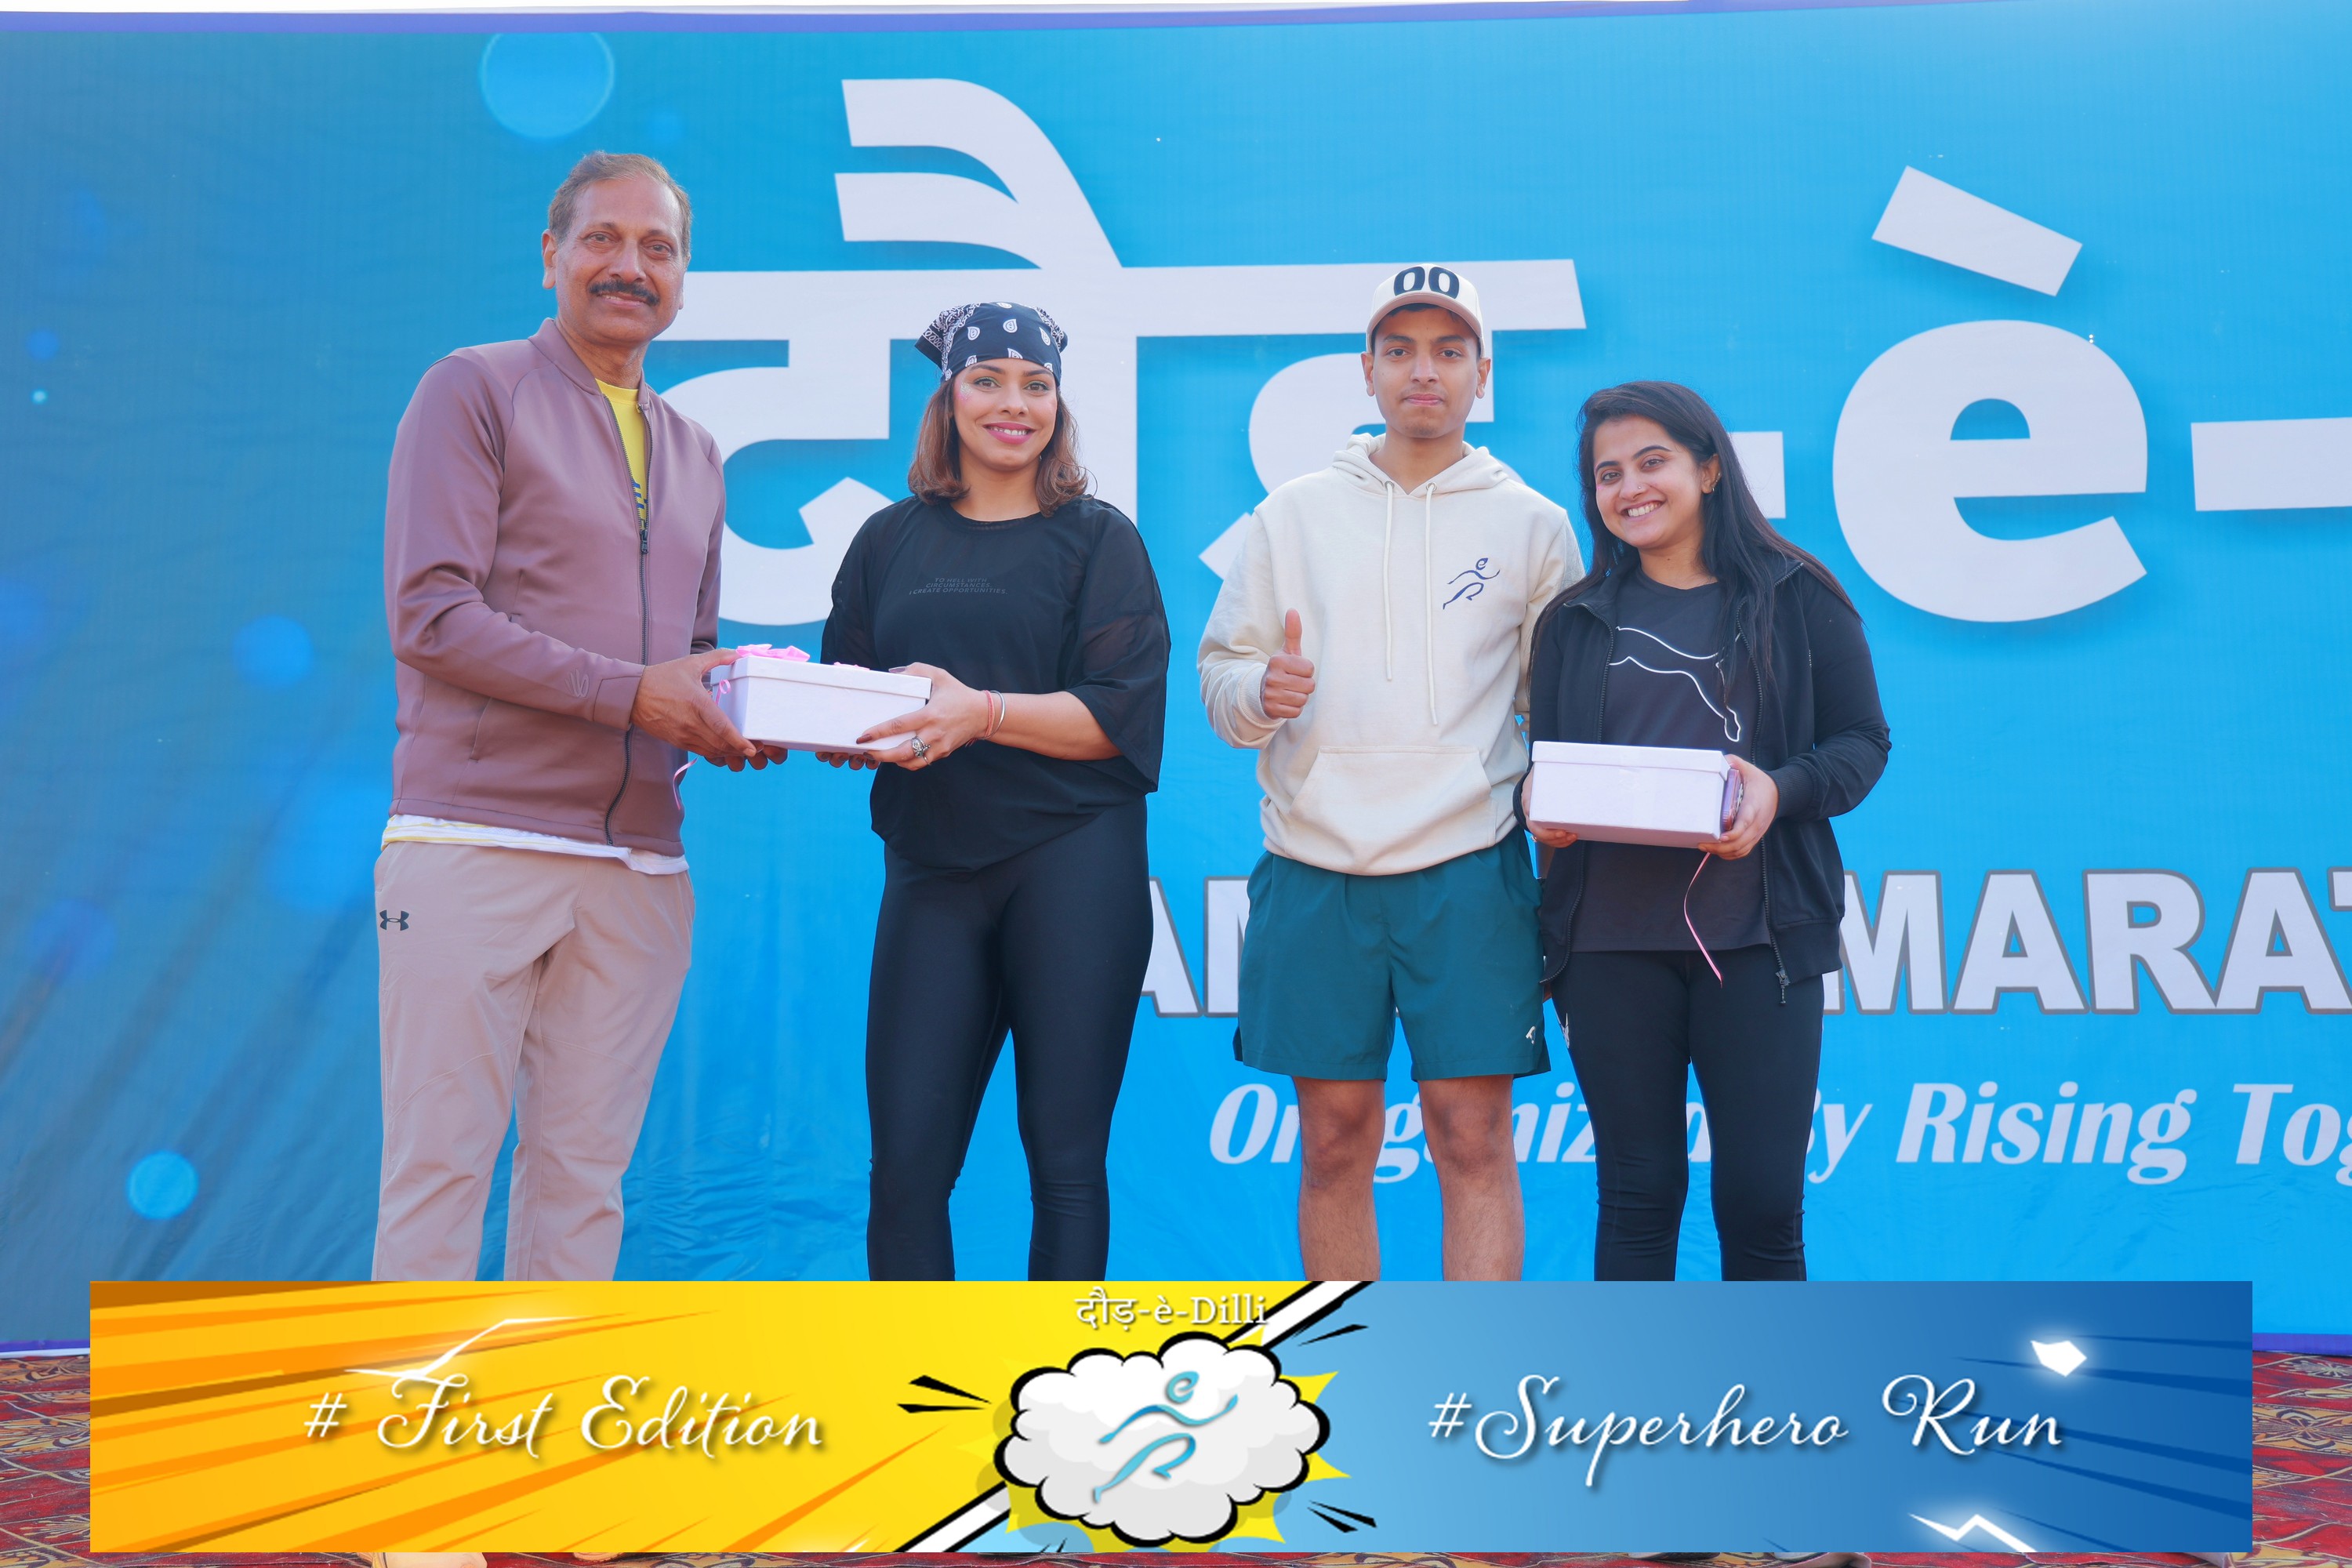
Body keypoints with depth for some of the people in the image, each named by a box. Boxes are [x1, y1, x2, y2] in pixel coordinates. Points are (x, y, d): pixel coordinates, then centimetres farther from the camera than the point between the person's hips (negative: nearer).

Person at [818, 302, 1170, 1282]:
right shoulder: (890, 541, 15)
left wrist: (981, 713, -18)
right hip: (930, 869, 3)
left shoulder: (1099, 539, 6)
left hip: (1072, 864, -2)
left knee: (1065, 1161, 1)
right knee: (906, 1162, -1)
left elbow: (1122, 714, -5)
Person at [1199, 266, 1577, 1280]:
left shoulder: (1532, 524, 8)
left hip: (1467, 867, -1)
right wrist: (1260, 691, -11)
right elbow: (1219, 668, 11)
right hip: (1315, 865, 2)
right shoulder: (1291, 516, 11)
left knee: (1474, 1137, -4)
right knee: (1334, 1139, 7)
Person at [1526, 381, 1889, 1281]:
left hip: (1758, 935, -2)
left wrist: (1781, 789, -14)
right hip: (1609, 940, 2)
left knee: (1762, 1201, -2)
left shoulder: (1795, 599, 6)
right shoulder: (1575, 620, 14)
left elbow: (1862, 740, 6)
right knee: (1636, 1193, 6)